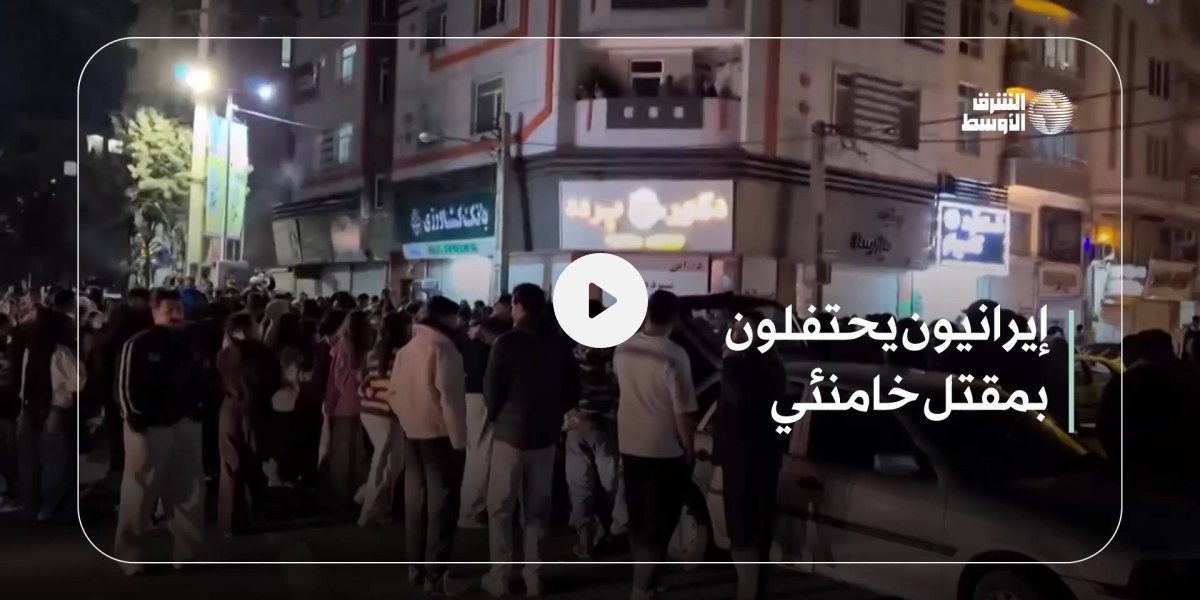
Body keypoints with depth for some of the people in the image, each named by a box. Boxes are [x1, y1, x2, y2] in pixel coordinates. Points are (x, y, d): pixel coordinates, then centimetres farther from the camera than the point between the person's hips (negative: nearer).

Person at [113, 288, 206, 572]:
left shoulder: (188, 343, 7)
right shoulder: (137, 345, -8)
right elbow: (125, 386, -10)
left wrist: (197, 410, 7)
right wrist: (136, 419, -14)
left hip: (185, 424, 5)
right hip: (147, 426, -5)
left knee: (189, 492, 11)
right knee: (140, 494, 3)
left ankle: (188, 551, 23)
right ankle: (132, 556, 16)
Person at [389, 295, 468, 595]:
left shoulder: (406, 349, 9)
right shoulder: (443, 348, -15)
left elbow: (394, 393, 11)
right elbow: (450, 397, -19)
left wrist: (408, 419, 18)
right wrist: (459, 439, -15)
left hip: (413, 433, 8)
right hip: (440, 435, -8)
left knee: (416, 502, 13)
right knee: (441, 505, -1)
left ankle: (416, 568, 21)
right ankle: (435, 575, 1)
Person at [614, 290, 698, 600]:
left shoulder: (623, 349, -1)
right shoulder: (674, 355, -21)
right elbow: (684, 411, -19)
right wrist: (689, 450, -7)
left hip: (629, 444, 6)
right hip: (665, 450, -6)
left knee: (638, 517, 18)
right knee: (658, 521, 4)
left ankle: (643, 575, 31)